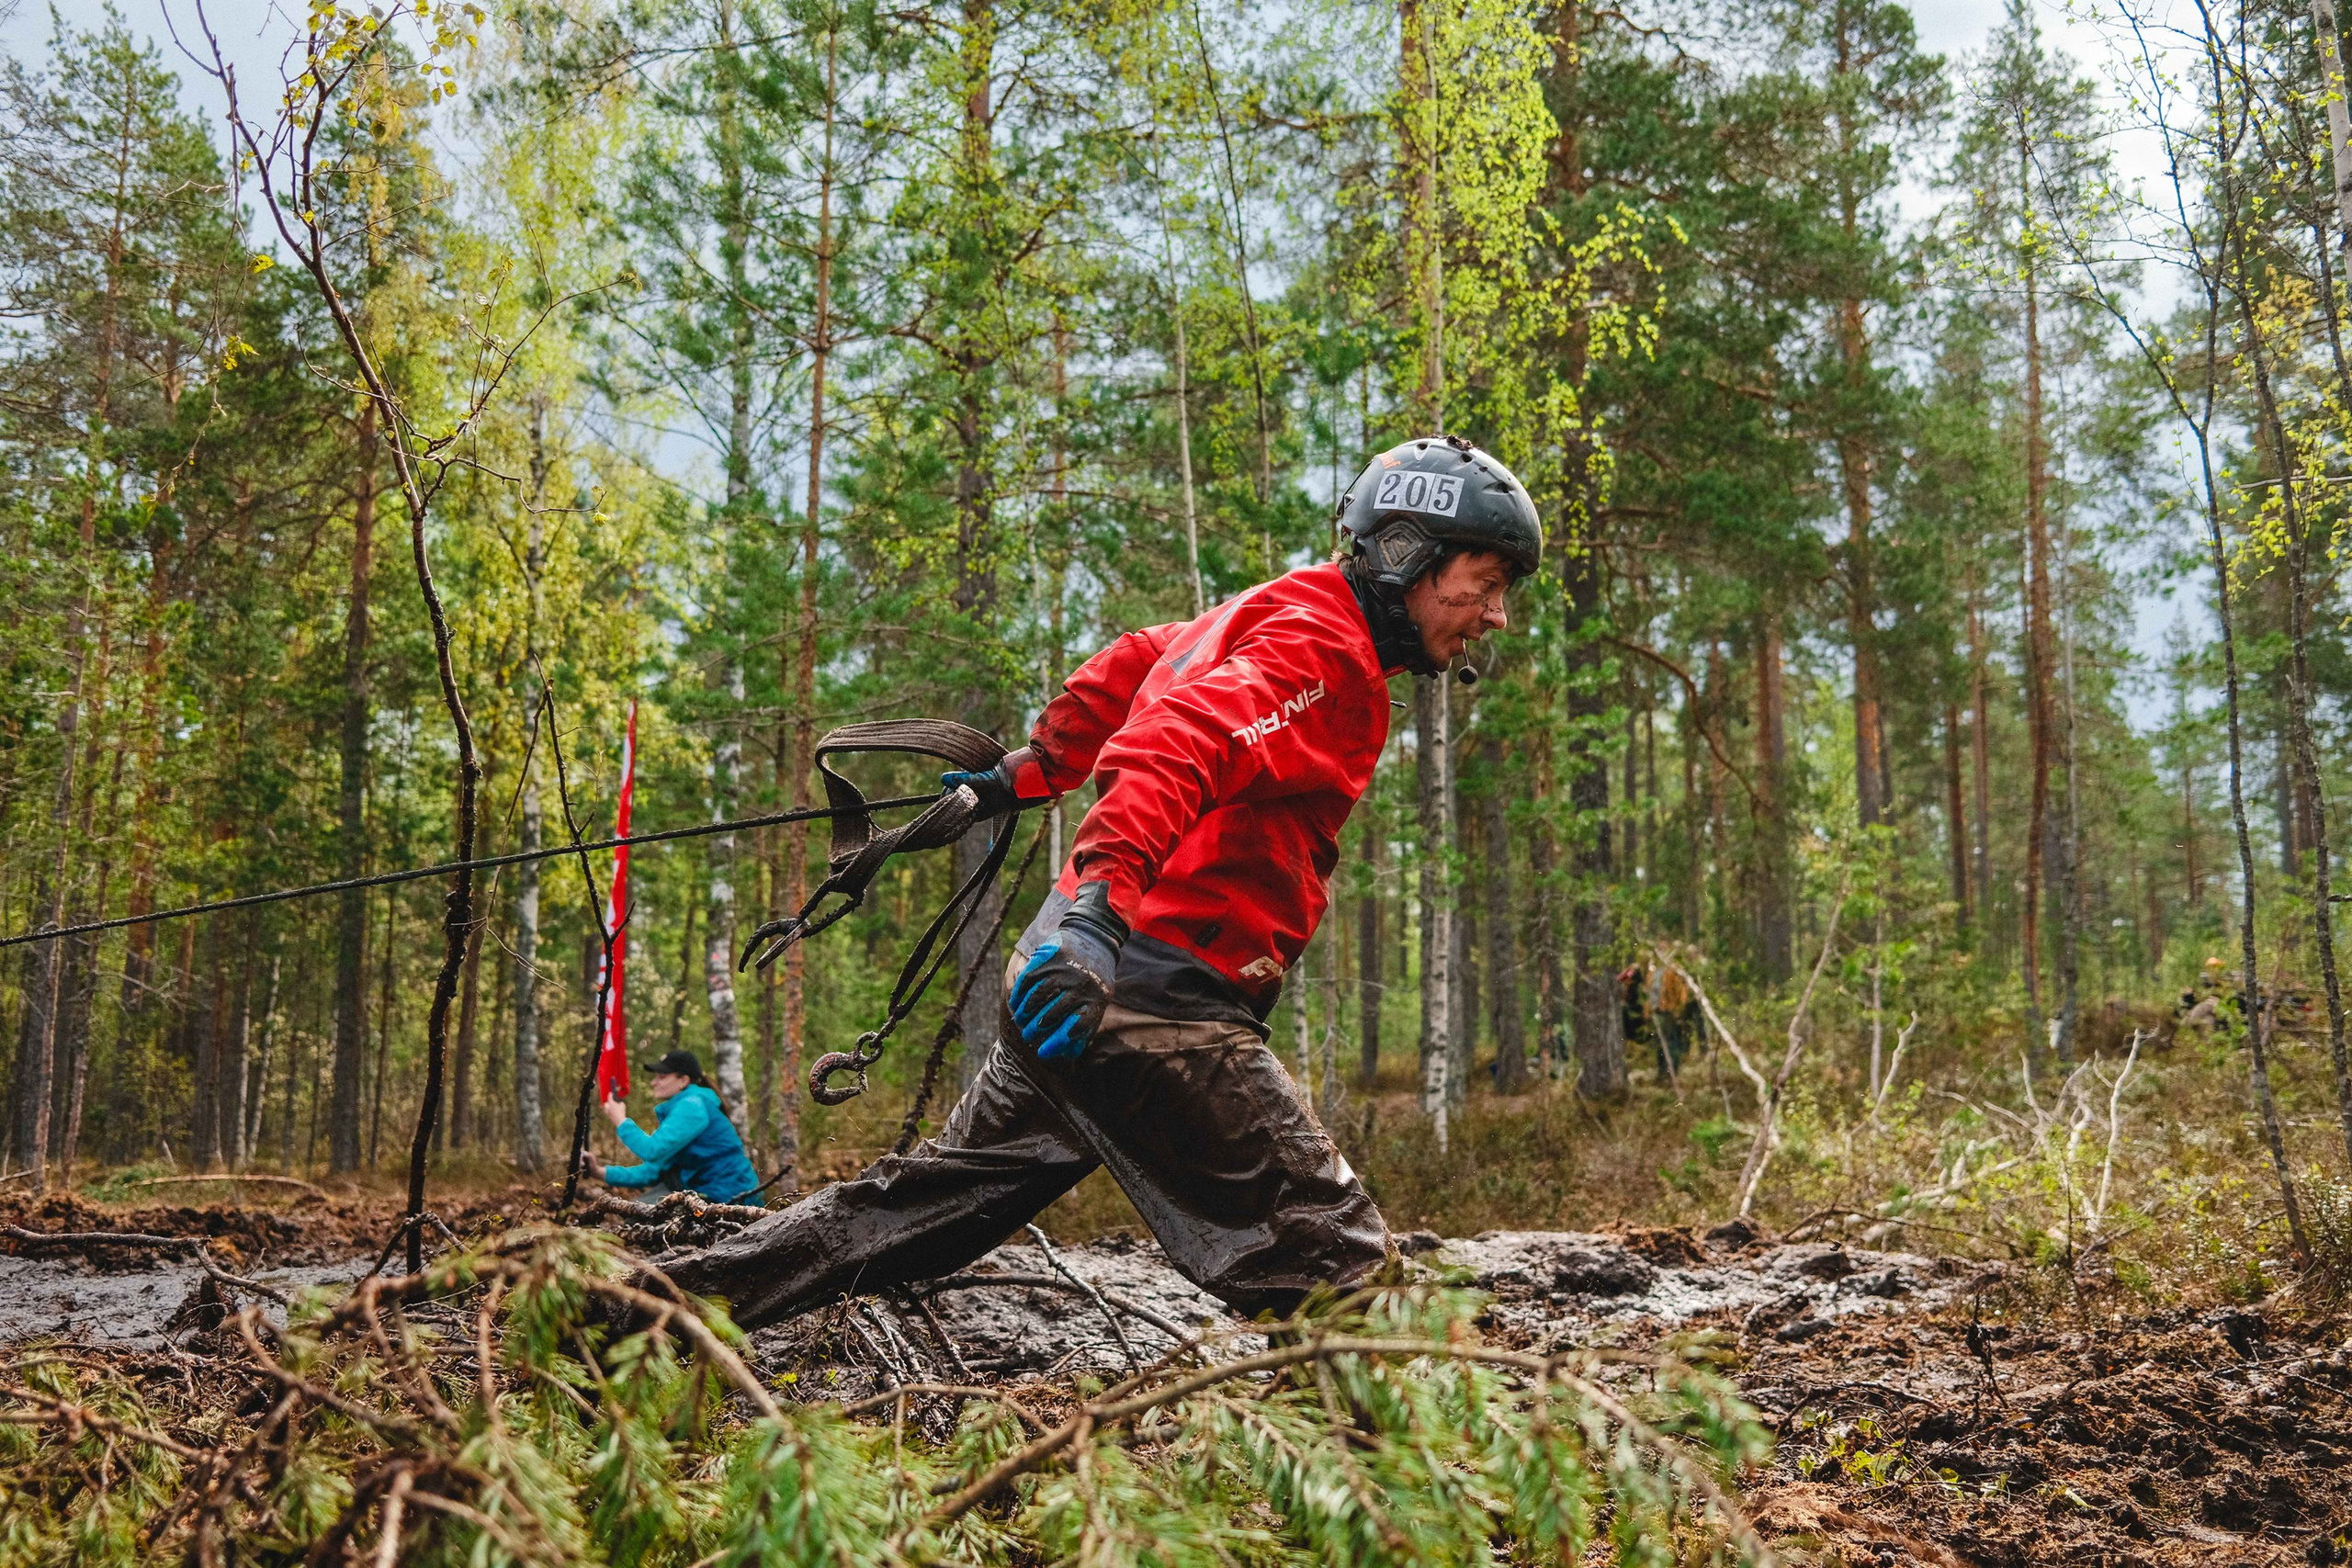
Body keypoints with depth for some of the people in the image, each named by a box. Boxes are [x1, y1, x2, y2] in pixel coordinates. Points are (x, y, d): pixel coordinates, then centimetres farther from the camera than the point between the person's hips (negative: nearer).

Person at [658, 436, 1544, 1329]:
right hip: (1159, 995, -10)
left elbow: (1133, 664, 34)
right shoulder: (1322, 650, -11)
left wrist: (1032, 771, 42)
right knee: (1329, 1257, -12)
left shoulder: (1265, 619, 19)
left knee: (931, 1199, 20)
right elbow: (1176, 745, -28)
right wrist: (1100, 910, -40)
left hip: (1078, 981, 10)